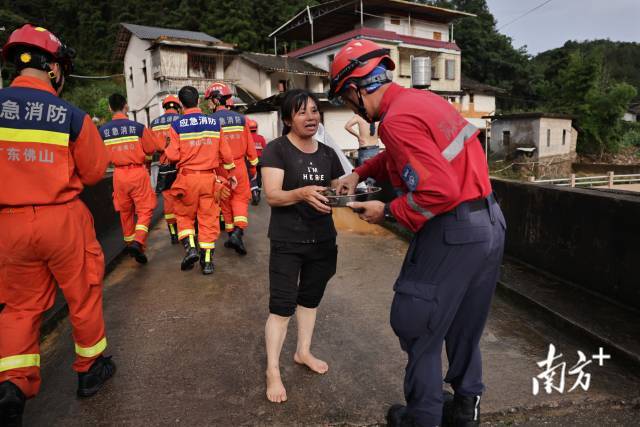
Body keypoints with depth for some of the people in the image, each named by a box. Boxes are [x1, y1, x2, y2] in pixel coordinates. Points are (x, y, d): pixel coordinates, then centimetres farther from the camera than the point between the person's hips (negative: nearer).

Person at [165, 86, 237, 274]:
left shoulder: (177, 126, -5)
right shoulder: (214, 122, 3)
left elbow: (172, 156, -10)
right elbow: (225, 152, 6)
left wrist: (166, 149, 13)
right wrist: (232, 173, 18)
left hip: (187, 177, -2)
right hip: (209, 177, 2)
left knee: (184, 215, 17)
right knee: (208, 218, 8)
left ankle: (190, 247, 0)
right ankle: (207, 260, 10)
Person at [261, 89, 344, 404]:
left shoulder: (328, 154, 7)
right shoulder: (276, 149, -9)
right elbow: (272, 196, -18)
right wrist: (302, 193, -36)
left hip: (322, 240, 6)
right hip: (287, 242, -5)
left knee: (310, 299, 19)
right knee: (281, 306, -2)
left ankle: (303, 352, 38)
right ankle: (272, 371, 14)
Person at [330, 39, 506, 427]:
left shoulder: (397, 119, -20)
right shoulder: (421, 98, 10)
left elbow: (439, 192, -25)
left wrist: (388, 212, -12)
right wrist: (359, 174, 21)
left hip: (453, 233, -10)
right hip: (490, 222, 10)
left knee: (417, 326, 8)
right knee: (465, 323, 23)